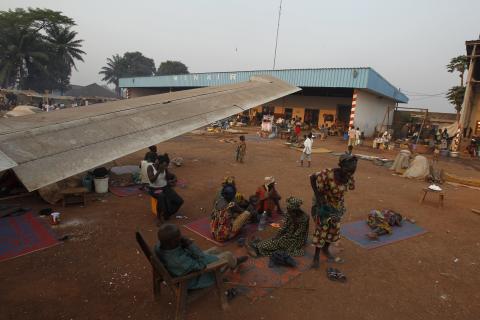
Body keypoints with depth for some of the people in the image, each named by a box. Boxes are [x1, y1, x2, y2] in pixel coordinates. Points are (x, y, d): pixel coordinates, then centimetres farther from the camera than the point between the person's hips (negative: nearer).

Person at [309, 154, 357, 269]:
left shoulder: (349, 177, -18)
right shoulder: (328, 174, -36)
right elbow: (312, 177, -21)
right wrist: (317, 196, -23)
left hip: (337, 206, 5)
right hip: (323, 204, -5)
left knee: (334, 229, 16)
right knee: (321, 229, 0)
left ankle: (326, 249, 41)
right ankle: (316, 255, 20)